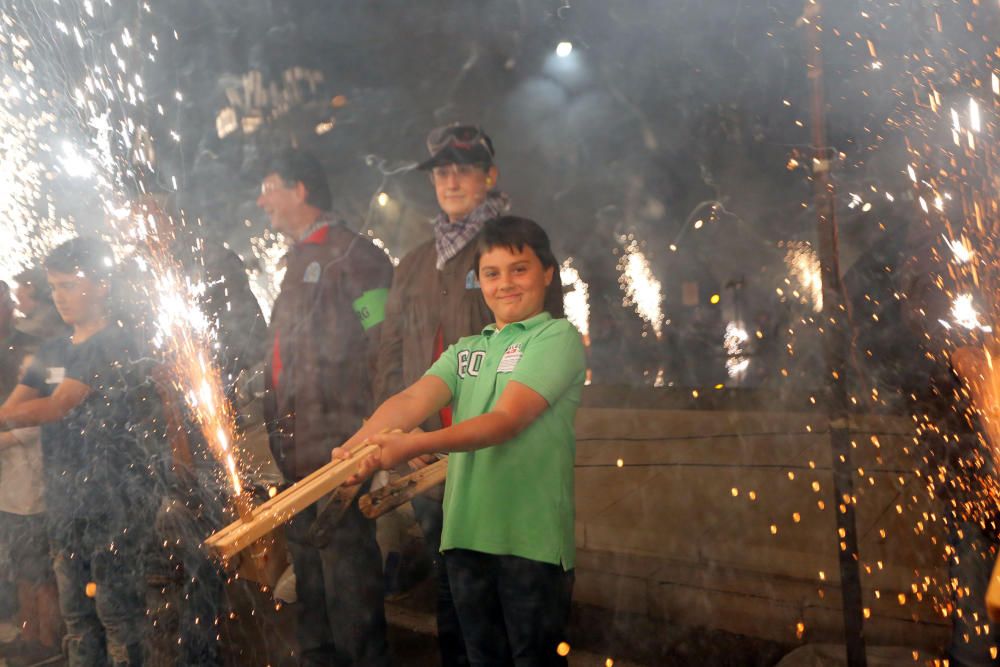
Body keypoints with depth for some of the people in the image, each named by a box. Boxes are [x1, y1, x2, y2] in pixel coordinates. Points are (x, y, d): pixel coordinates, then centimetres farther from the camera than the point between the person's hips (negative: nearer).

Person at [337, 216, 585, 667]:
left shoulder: (558, 338, -4)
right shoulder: (464, 350, 15)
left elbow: (507, 419, -17)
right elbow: (413, 399, -3)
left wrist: (415, 445, -29)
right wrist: (359, 444, -23)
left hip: (531, 538, -5)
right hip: (465, 533, 6)